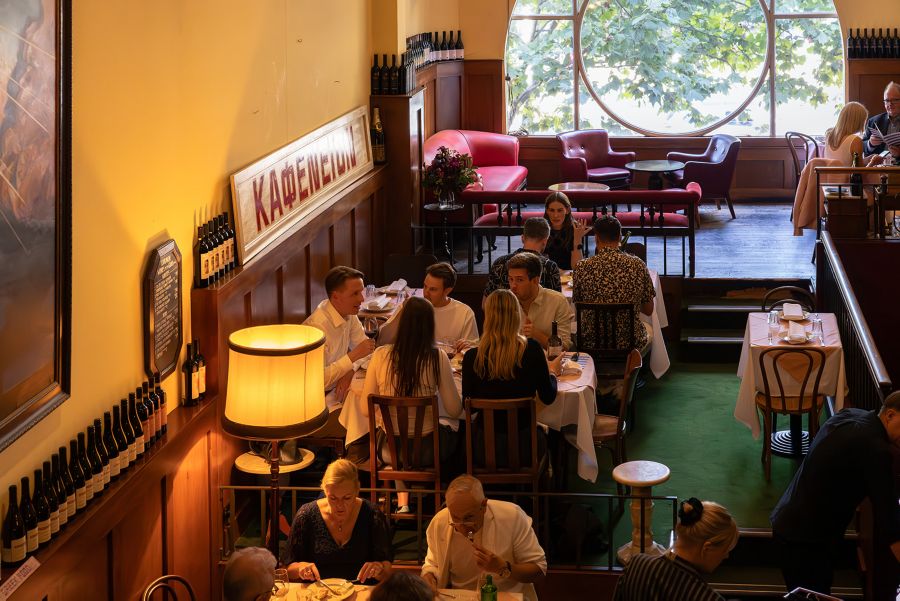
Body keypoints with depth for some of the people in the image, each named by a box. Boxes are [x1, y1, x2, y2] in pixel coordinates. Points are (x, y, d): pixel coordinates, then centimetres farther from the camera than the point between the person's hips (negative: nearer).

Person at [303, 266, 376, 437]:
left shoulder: (348, 313, -2)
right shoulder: (318, 326, -28)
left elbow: (363, 345, 8)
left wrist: (349, 371, -12)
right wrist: (353, 355, -31)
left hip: (335, 389, 8)